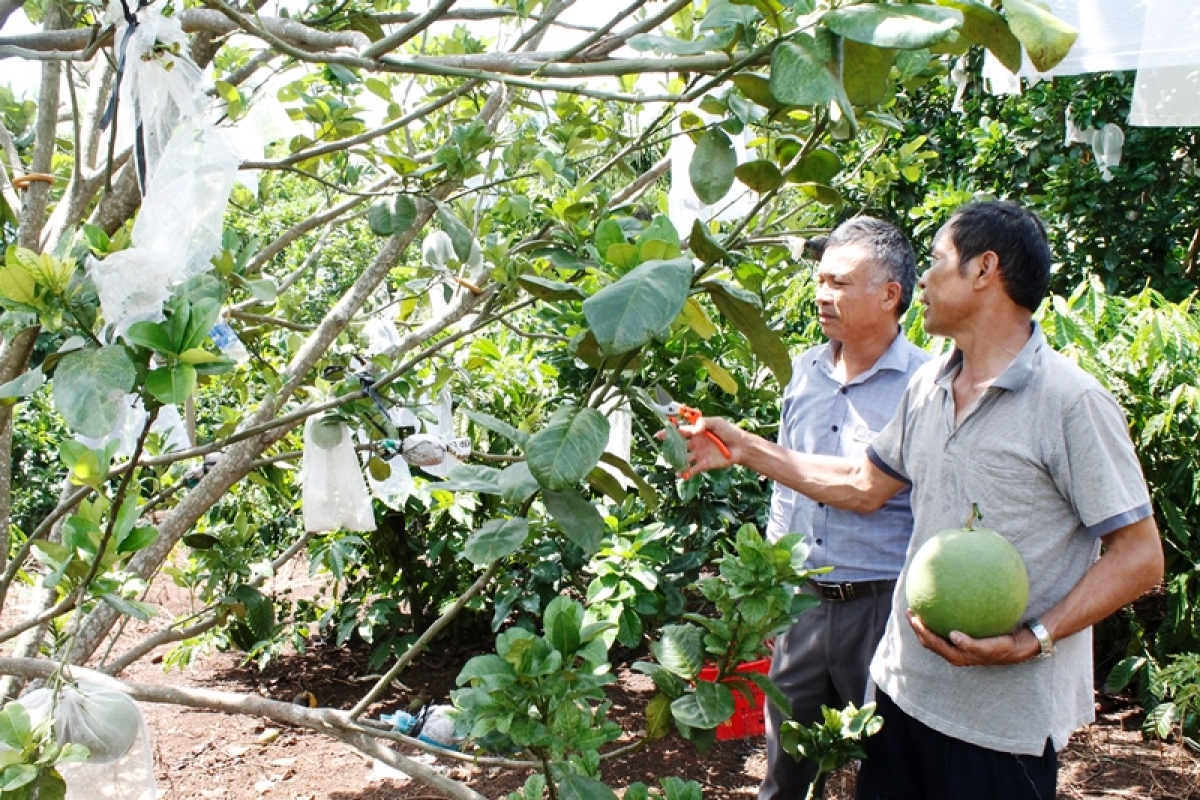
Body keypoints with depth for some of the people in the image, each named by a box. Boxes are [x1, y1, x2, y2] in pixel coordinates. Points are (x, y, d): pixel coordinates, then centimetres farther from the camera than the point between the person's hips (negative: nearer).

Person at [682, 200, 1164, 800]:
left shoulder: (1072, 402, -15)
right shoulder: (929, 385, 8)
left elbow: (1140, 556, -13)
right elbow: (863, 486, 18)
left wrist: (1031, 640, -23)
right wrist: (745, 448, 15)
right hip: (904, 683, 6)